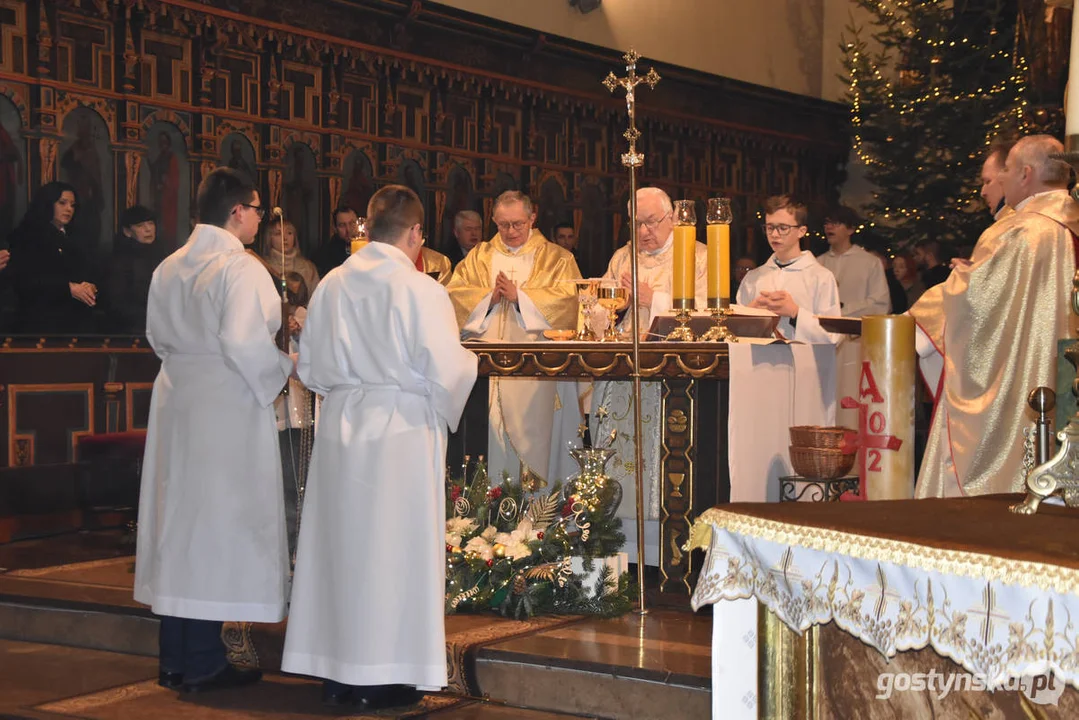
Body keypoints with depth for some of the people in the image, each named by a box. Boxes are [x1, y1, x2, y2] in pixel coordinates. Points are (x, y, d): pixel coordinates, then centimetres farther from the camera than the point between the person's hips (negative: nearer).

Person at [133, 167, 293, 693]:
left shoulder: (168, 267, 8)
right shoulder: (240, 268, -15)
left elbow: (157, 335, 14)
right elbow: (244, 341, -23)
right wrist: (282, 369, -7)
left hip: (176, 400, 8)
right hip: (226, 407, -8)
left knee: (178, 516, 12)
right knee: (218, 521, -1)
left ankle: (174, 660, 19)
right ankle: (203, 664, 4)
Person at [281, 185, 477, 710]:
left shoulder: (331, 286, 2)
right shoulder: (419, 290, -13)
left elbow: (310, 367, 9)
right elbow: (447, 372, -15)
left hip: (339, 430, 5)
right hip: (402, 431, -5)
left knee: (341, 544, 11)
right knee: (393, 547, 3)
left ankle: (336, 676, 18)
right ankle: (383, 679, 8)